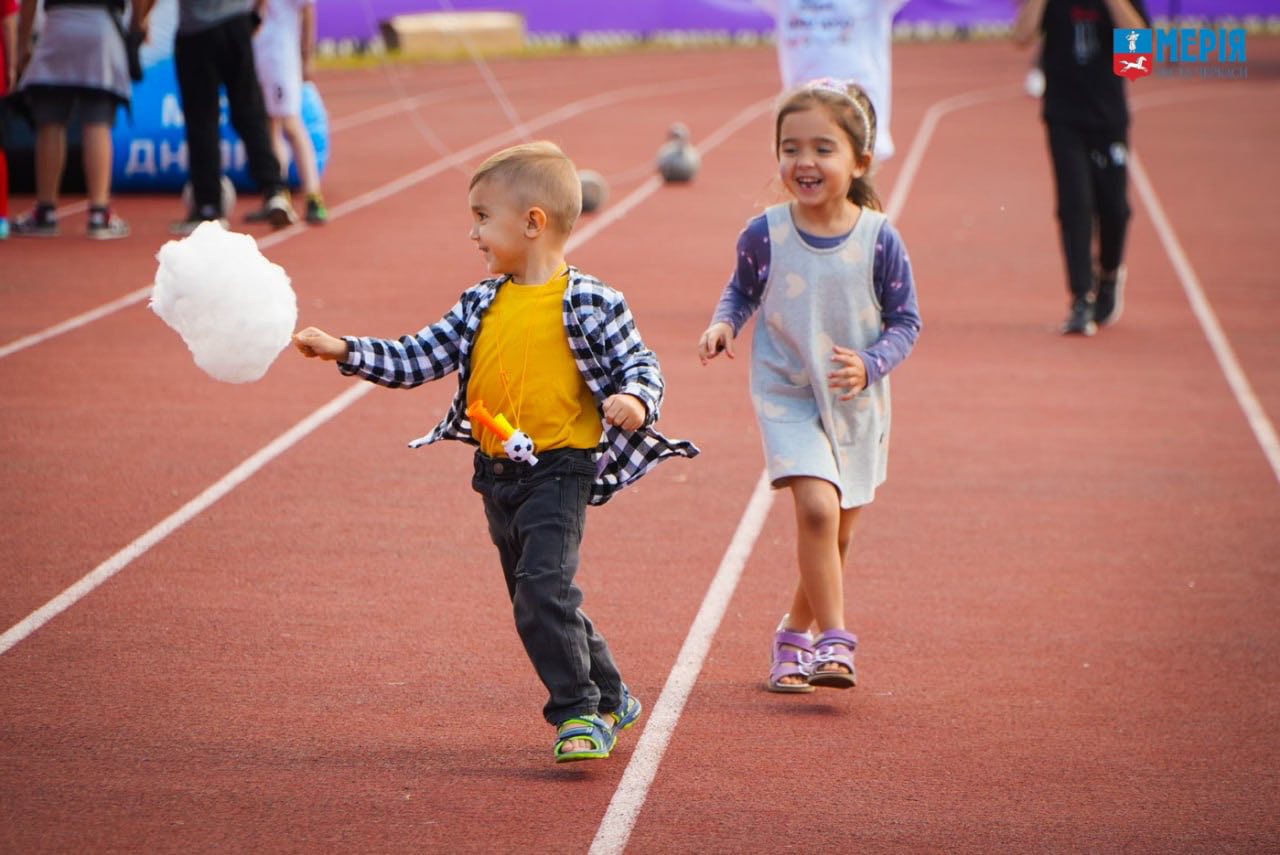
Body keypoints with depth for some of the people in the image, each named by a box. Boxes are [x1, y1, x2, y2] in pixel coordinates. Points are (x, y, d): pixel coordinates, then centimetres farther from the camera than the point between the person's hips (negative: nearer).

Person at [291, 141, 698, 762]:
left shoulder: (588, 304, -10)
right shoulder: (481, 305, 7)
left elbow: (641, 366, -7)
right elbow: (417, 359, 6)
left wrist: (635, 401, -28)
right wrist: (344, 352, -3)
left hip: (559, 472, -7)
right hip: (497, 475, 7)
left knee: (544, 593, -20)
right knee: (536, 600, 15)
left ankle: (579, 713, -9)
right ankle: (609, 699, 31)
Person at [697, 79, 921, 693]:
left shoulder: (879, 240, -12)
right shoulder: (764, 235, -10)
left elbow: (905, 322, -3)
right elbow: (742, 291, 9)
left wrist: (870, 365, -20)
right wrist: (723, 325, -12)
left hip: (857, 405, 2)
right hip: (786, 396, -2)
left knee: (837, 532, 13)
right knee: (818, 508, -21)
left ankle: (796, 633, 36)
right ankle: (833, 639, -12)